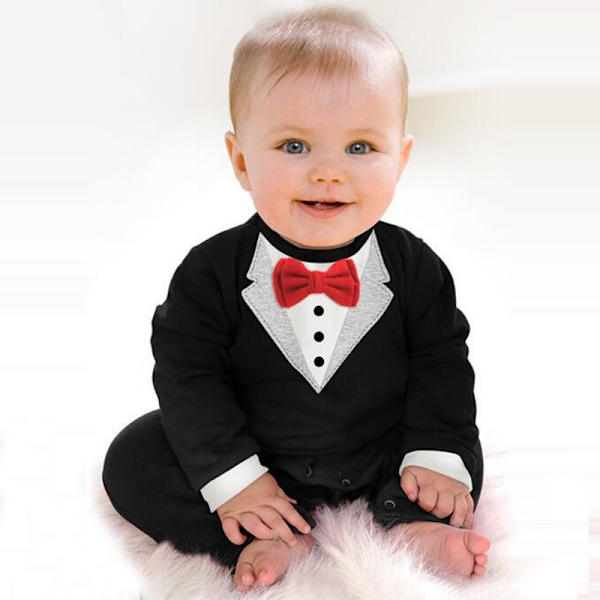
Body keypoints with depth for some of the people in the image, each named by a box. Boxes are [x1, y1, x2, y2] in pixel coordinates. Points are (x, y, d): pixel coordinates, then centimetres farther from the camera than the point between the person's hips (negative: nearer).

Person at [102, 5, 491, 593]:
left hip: (380, 460, 1)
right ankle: (263, 539, -22)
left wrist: (437, 457, -15)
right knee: (134, 458, -13)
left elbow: (441, 368, -4)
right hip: (258, 458, 0)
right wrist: (231, 478, -21)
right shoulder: (212, 272, -17)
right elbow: (188, 376, -15)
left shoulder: (415, 268, -13)